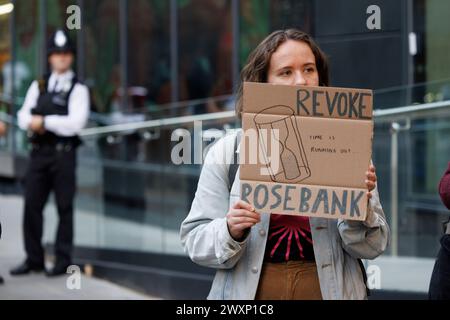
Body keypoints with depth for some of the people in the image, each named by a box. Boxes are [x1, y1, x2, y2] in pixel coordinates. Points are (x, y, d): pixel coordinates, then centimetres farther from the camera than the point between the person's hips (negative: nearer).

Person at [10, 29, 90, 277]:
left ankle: (63, 260, 8)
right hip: (39, 152, 5)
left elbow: (75, 123, -13)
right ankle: (33, 259, 12)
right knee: (32, 204, 4)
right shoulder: (38, 86, 15)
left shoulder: (77, 89, -1)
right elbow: (23, 116, 12)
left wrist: (44, 121, -13)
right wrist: (32, 123, -10)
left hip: (63, 153, -5)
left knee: (64, 207, 1)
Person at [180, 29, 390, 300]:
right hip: (251, 291, 0)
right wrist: (231, 232, -21)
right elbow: (195, 242, -3)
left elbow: (372, 247, -1)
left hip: (329, 289, 1)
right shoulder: (227, 153, -3)